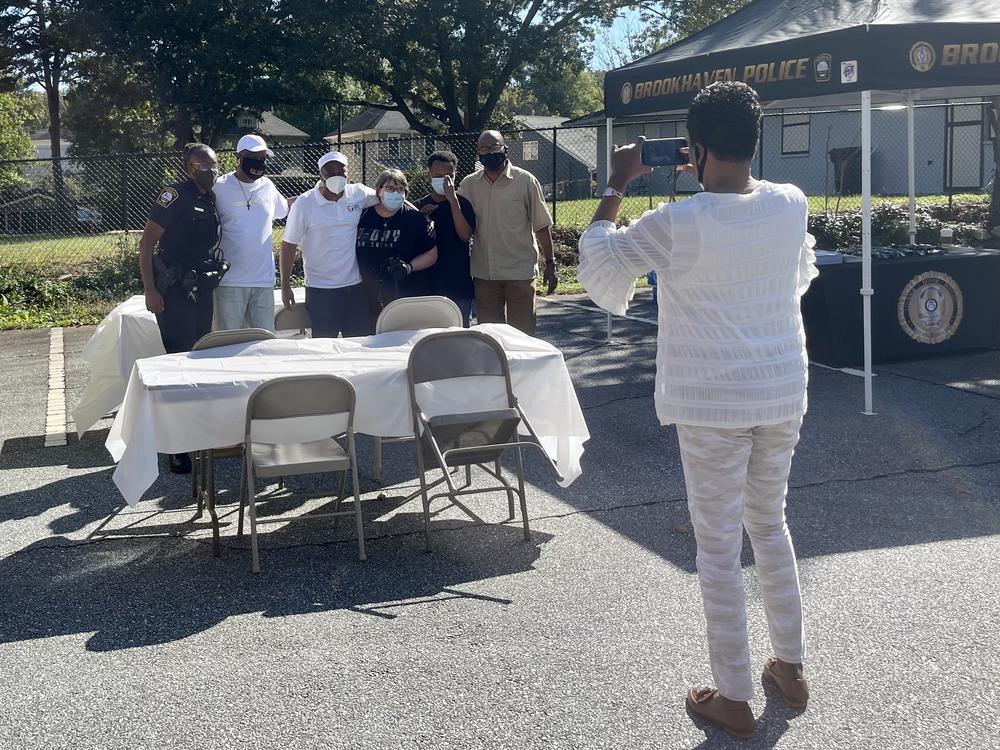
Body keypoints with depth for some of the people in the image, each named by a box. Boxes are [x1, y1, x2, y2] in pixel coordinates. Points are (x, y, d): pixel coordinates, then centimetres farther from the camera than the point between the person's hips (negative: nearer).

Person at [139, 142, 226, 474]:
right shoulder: (175, 195, -12)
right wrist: (150, 291, -17)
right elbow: (147, 242, -13)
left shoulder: (212, 199, 10)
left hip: (202, 293, 7)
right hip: (174, 295, -7)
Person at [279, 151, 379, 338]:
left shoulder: (359, 194, 1)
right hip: (321, 289, -3)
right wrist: (285, 286, -5)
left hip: (355, 286, 3)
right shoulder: (304, 203, -7)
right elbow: (288, 245, -3)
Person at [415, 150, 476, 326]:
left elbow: (465, 235, -14)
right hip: (429, 284, 2)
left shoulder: (462, 203, 1)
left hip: (459, 285, -2)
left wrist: (453, 200, -18)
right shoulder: (419, 206, 7)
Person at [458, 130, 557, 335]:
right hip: (484, 273, 3)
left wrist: (550, 264, -3)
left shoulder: (525, 181, -2)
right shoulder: (468, 185, 6)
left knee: (522, 333, 2)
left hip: (520, 272, -3)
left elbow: (542, 226, -1)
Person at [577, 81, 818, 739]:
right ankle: (791, 666, 33)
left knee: (719, 547, 6)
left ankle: (734, 698, 15)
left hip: (712, 405, -5)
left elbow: (598, 270, -5)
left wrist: (616, 186, 1)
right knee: (770, 525, 22)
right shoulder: (792, 205, -3)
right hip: (784, 397, 5)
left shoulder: (676, 223, -18)